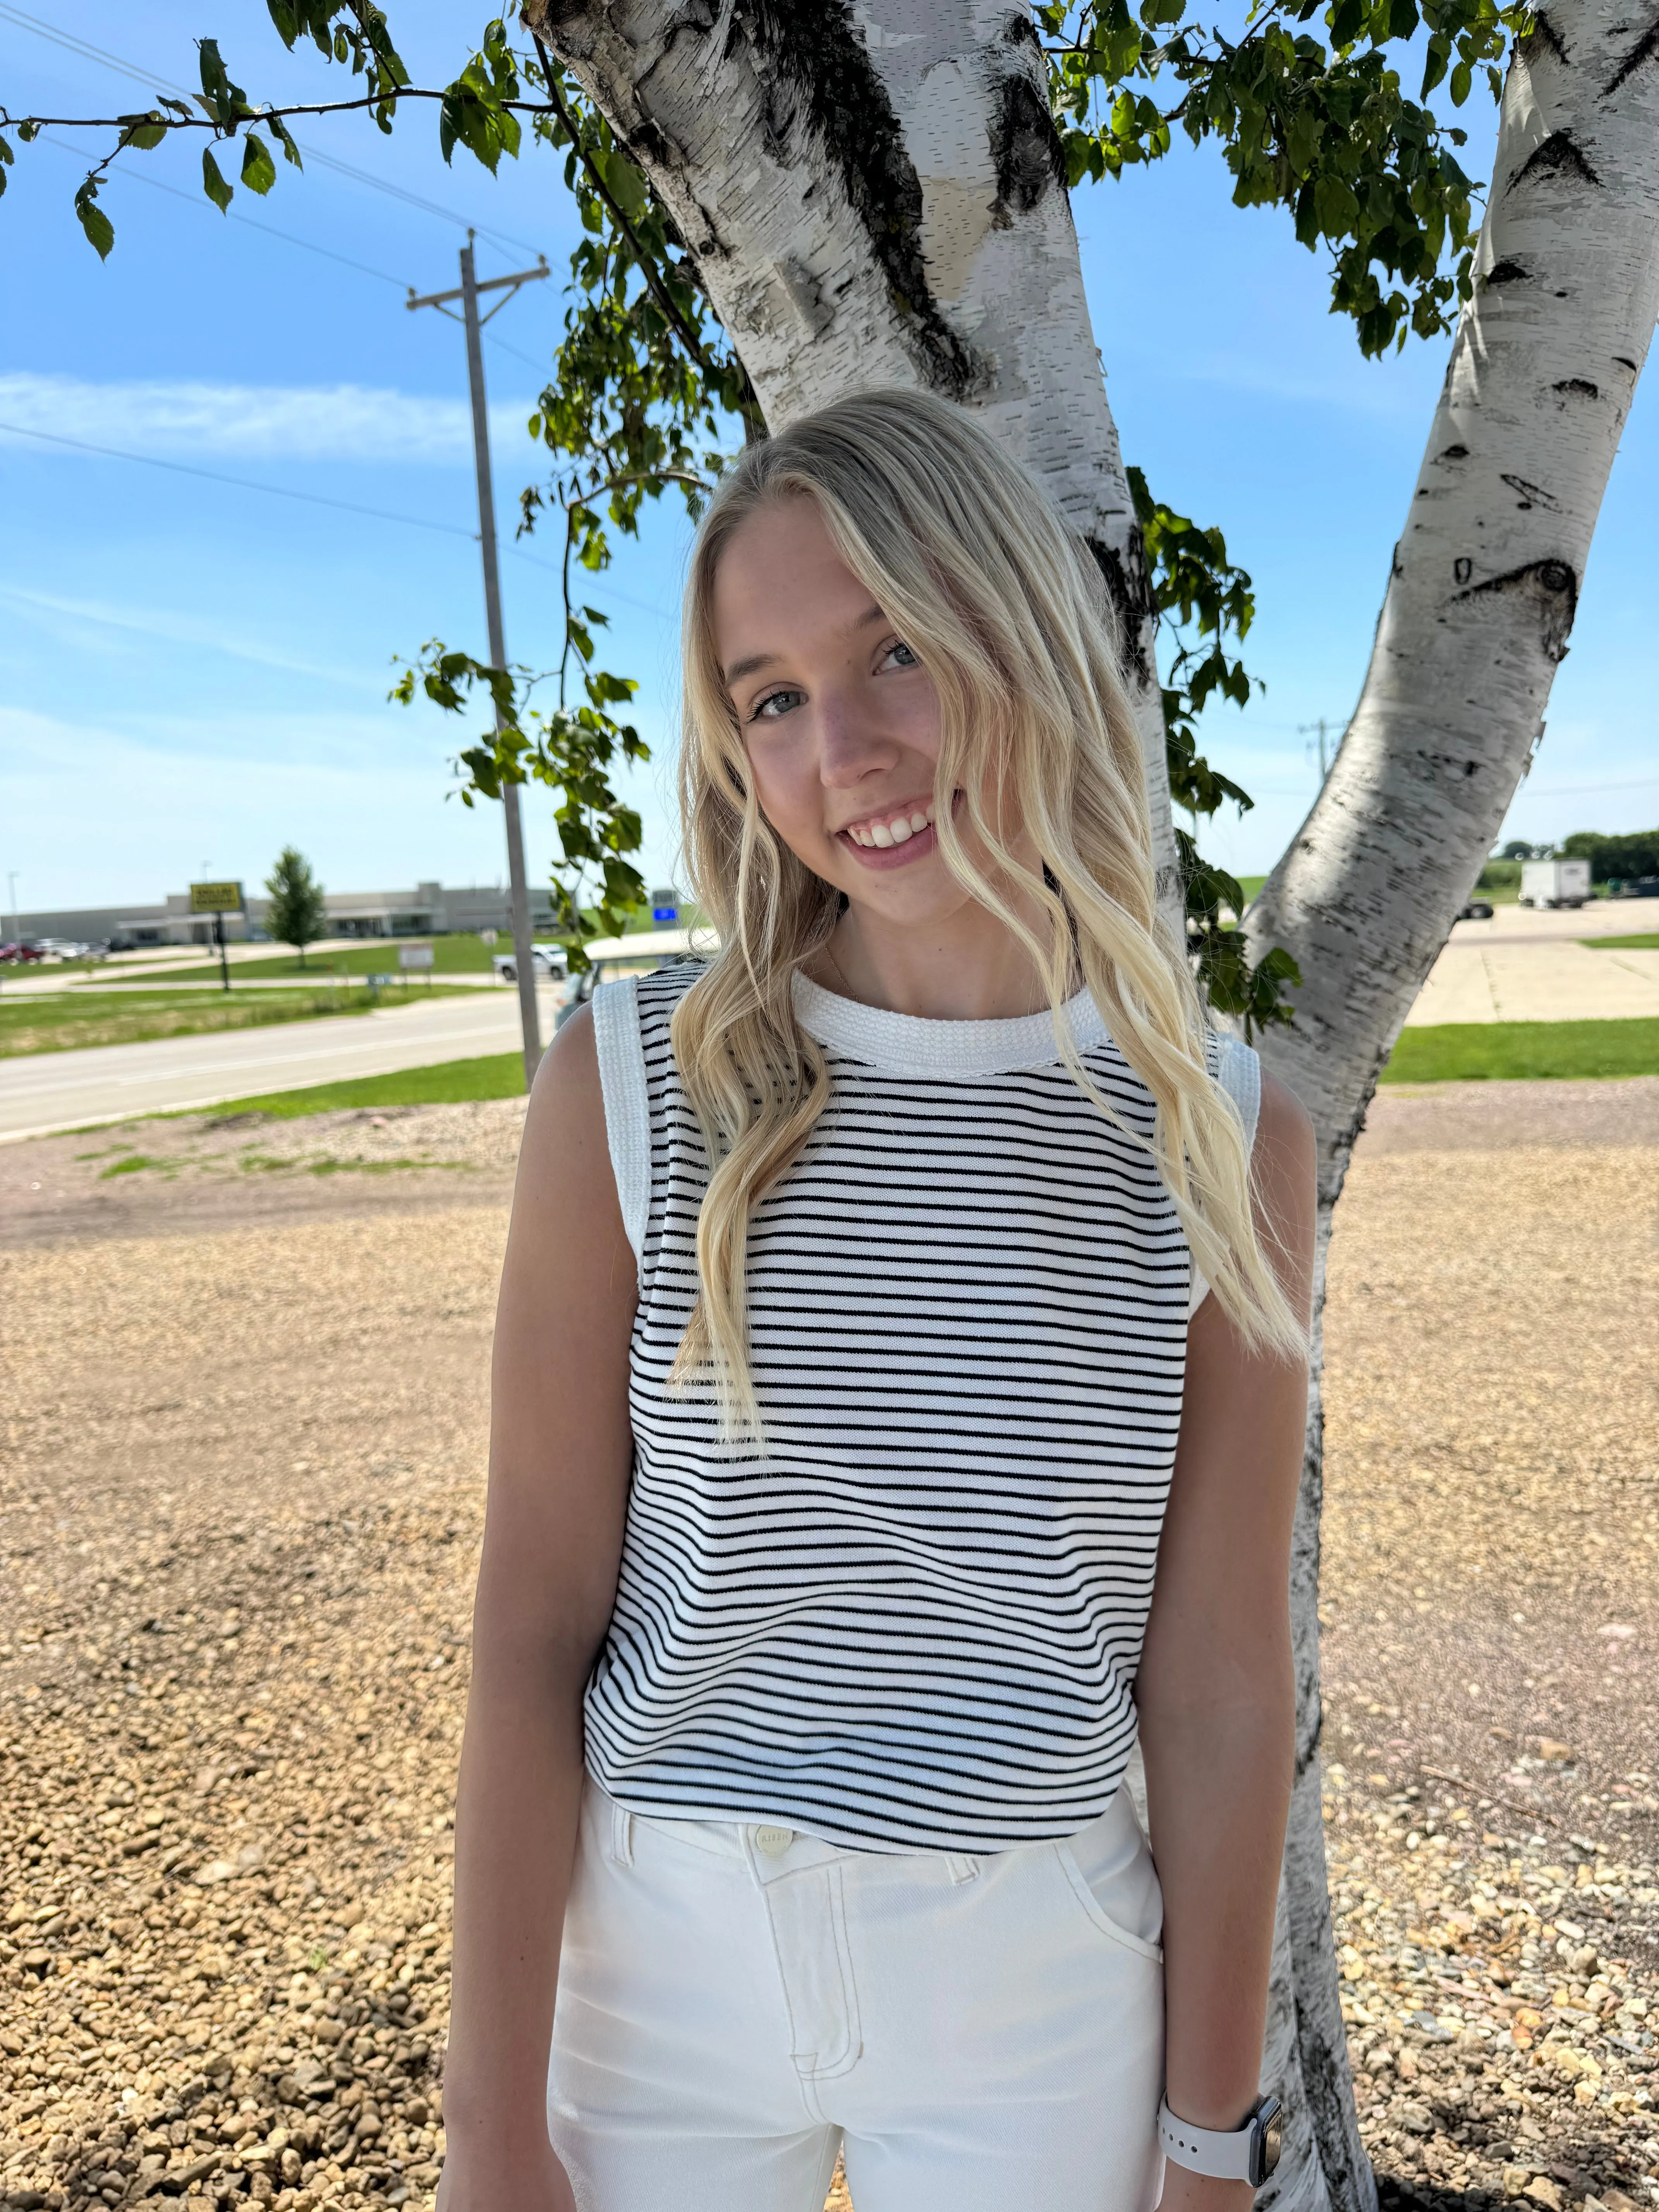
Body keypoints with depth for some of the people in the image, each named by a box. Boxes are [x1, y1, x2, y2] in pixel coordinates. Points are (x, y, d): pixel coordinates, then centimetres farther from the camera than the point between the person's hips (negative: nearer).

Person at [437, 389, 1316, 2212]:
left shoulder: (1223, 1142, -11)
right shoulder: (632, 1090, -15)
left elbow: (1218, 1684, -6)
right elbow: (532, 1634, -11)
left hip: (1037, 1995, 1)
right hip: (657, 1961, 0)